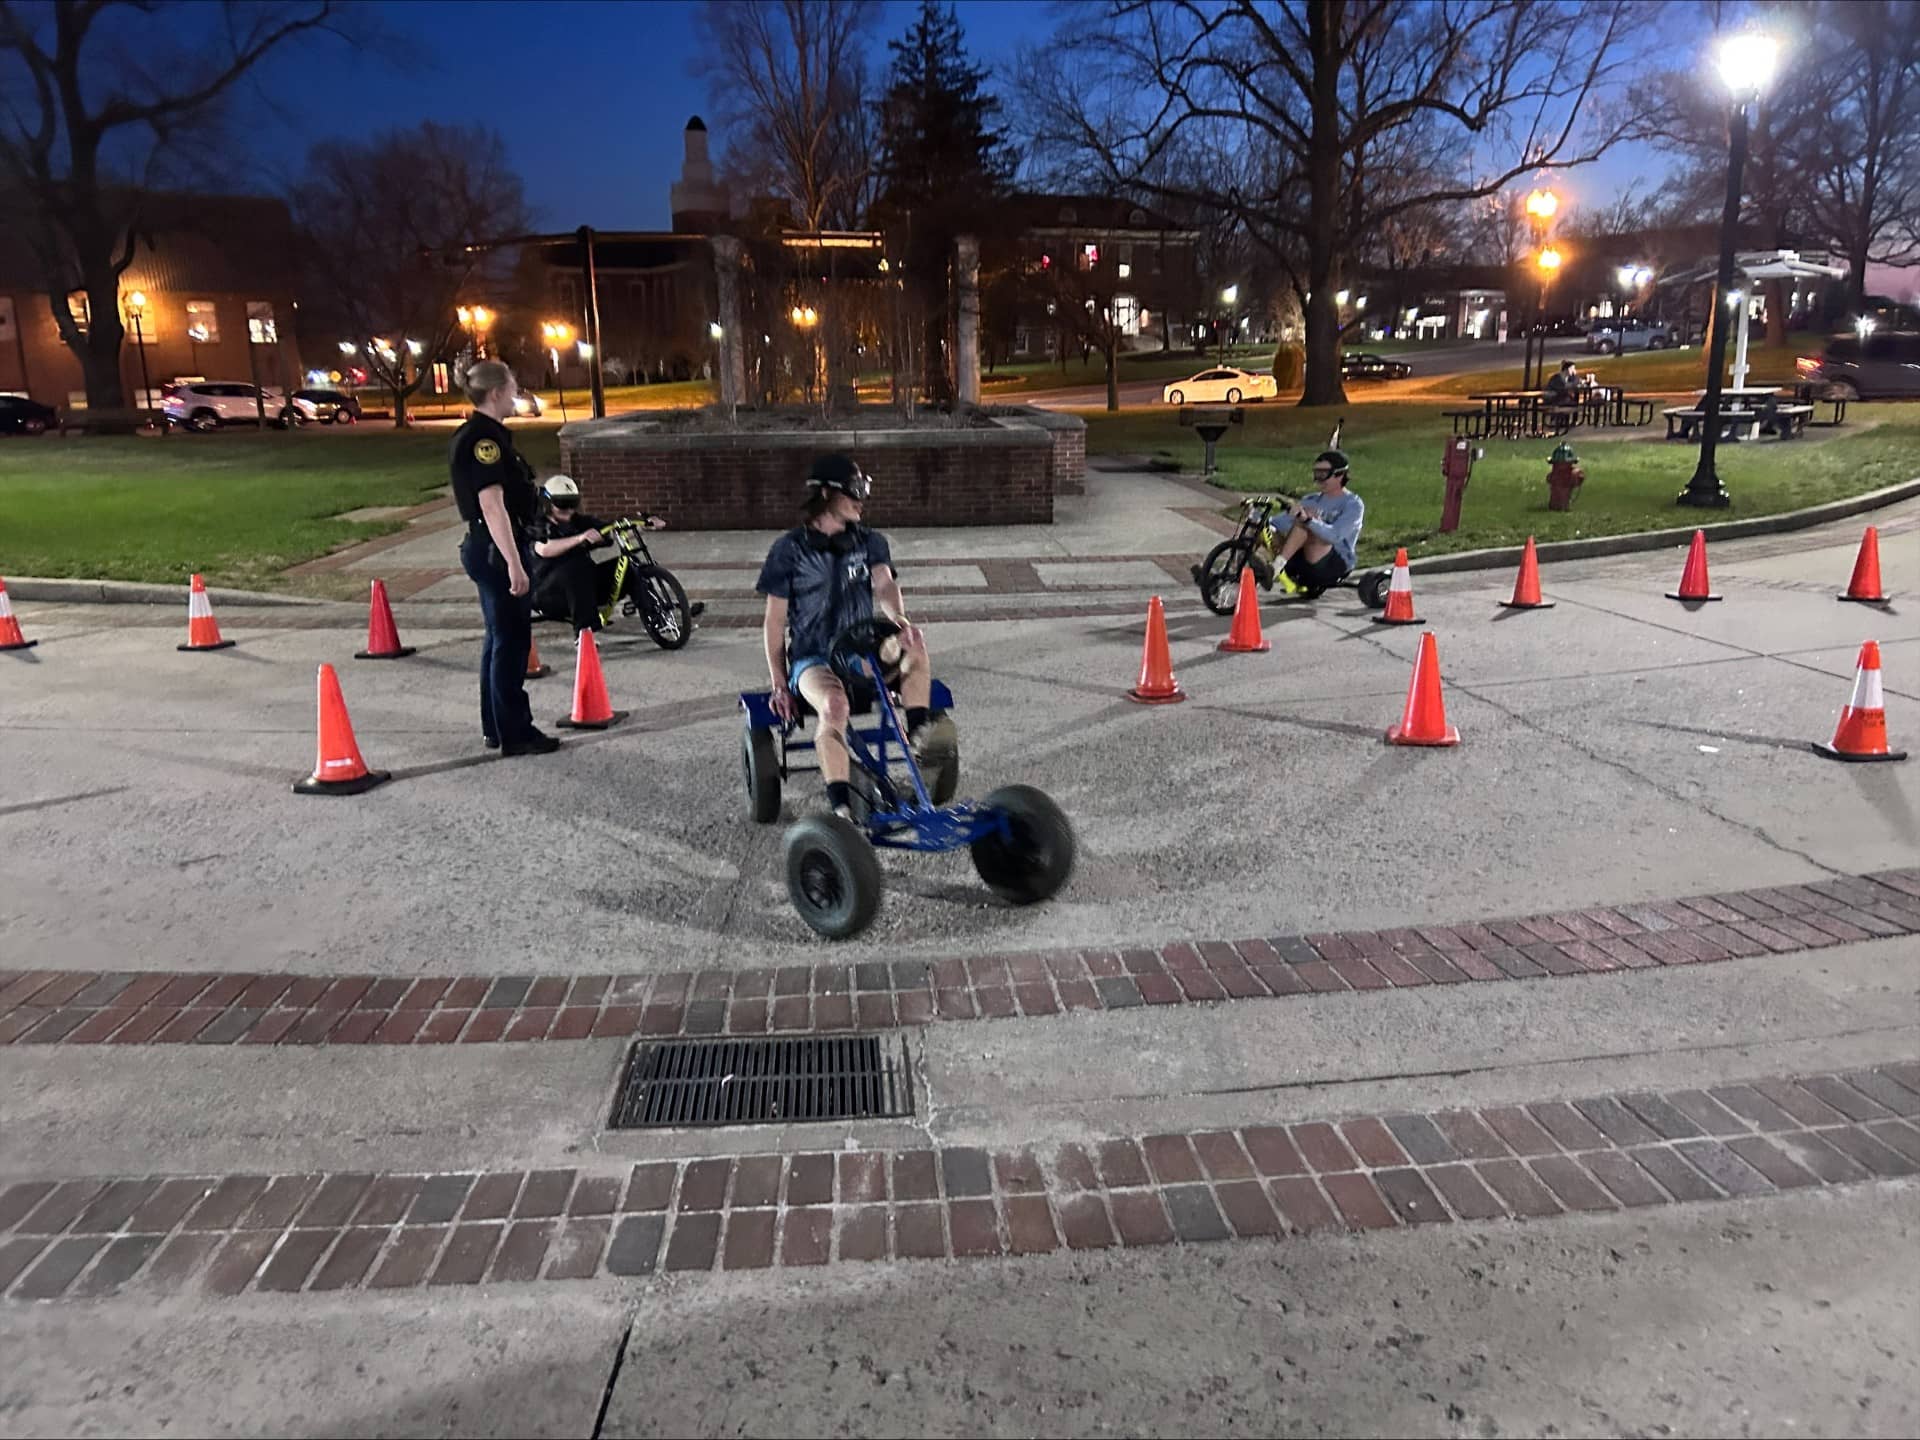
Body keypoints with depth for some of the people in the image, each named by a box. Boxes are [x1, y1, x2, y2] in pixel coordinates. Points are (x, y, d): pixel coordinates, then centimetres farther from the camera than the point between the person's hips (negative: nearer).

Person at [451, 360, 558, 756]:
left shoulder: (482, 435, 15)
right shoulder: (483, 439, -18)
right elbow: (492, 505, -24)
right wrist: (514, 563, -27)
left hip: (489, 549, 11)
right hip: (496, 549, -11)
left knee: (500, 638, 16)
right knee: (511, 641, -4)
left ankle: (495, 727, 25)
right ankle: (515, 734, 3)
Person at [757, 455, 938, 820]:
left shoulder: (870, 542, 10)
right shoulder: (790, 549, 2)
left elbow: (884, 585, -11)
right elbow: (774, 620, 4)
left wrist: (899, 618, -36)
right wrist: (779, 683, -3)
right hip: (813, 658, -3)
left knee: (914, 642, -30)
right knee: (834, 703, -37)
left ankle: (917, 734, -24)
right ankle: (840, 808, -34)